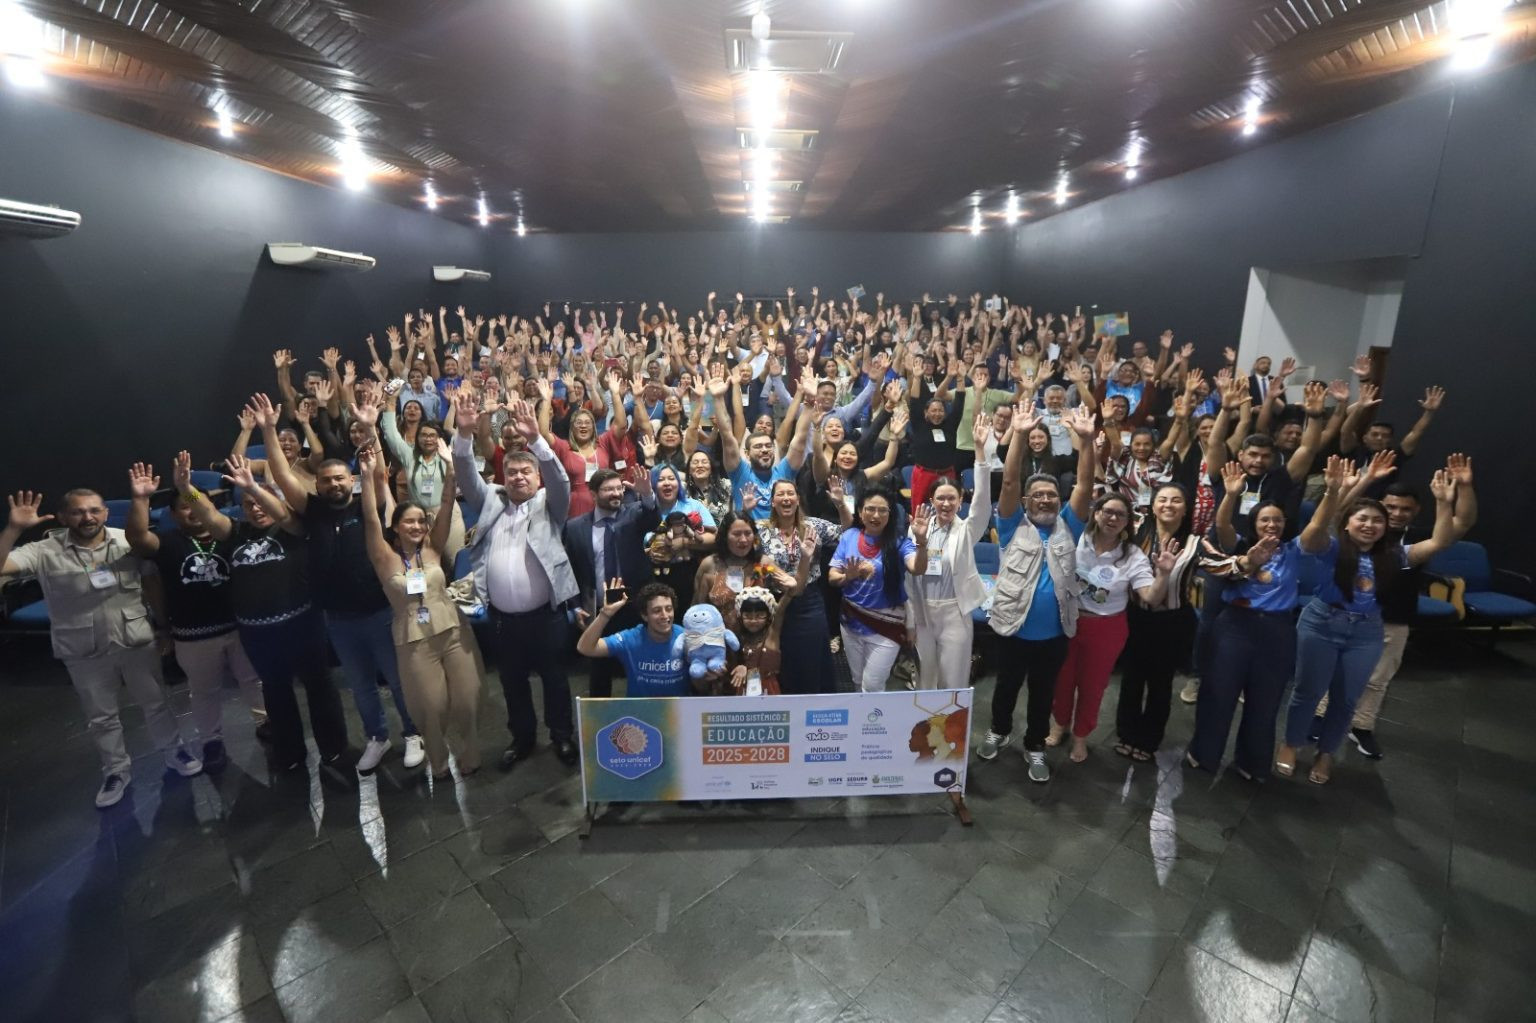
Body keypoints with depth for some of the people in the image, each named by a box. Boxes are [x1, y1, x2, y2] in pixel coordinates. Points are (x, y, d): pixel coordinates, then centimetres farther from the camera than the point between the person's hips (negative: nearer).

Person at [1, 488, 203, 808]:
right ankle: (116, 770, 33)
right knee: (101, 718, 15)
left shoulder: (128, 541, -5)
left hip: (138, 643, 0)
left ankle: (173, 751, 34)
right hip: (84, 654, 0)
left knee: (155, 703, 15)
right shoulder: (46, 551, -8)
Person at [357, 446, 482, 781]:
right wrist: (367, 477, -24)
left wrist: (450, 471, -18)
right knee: (432, 708, 7)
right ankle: (439, 763, 34)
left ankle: (468, 757, 31)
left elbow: (446, 509, -8)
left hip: (452, 633, 2)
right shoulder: (387, 559, -3)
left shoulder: (433, 549, 2)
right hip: (414, 642, -1)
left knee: (465, 701, 6)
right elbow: (371, 520, -15)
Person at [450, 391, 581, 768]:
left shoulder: (549, 504, 0)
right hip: (503, 617, 3)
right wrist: (465, 434, -18)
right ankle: (522, 737, 36)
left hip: (545, 614, -3)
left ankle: (562, 736, 30)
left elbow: (560, 478, -17)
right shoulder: (491, 501, 8)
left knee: (554, 678, 11)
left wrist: (536, 439, -30)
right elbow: (467, 475, -2)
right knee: (513, 681, 17)